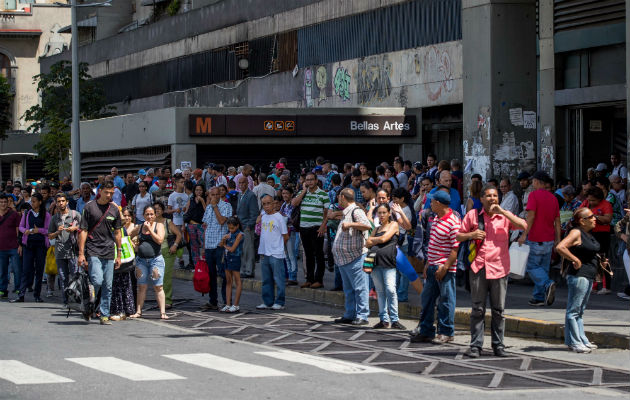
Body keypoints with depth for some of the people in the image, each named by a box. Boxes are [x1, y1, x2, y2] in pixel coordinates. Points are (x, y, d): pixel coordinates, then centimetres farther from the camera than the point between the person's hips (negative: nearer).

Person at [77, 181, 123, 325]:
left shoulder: (114, 210, 10)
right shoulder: (89, 207, 0)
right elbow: (83, 231, -1)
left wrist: (119, 254, 13)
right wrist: (81, 253, -7)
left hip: (109, 253, 4)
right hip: (93, 251, -4)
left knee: (107, 286, 2)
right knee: (97, 281, -17)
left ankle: (104, 315, 9)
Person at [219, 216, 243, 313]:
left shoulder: (239, 234, -11)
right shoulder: (228, 233, 10)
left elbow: (232, 249, -15)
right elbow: (221, 245, 8)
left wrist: (225, 245, 3)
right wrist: (223, 239, -11)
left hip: (235, 259, -7)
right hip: (227, 258, 7)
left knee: (237, 282, -2)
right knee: (228, 282, 9)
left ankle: (236, 305, -1)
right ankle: (228, 304, 12)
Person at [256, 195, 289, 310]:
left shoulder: (278, 217, -8)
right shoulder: (263, 215, 9)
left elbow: (285, 236, -3)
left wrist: (278, 245, 6)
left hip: (276, 254, -6)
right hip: (264, 253, 6)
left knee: (278, 279, -3)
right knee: (266, 280, 12)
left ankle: (279, 303, 2)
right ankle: (267, 302, 19)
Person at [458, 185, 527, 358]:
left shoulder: (505, 216, 7)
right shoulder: (472, 215, 8)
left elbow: (523, 225, -9)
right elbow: (459, 236, 13)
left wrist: (502, 211, -11)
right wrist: (471, 235, -8)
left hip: (499, 268, 0)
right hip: (478, 268, 0)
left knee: (498, 309, 5)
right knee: (478, 309, 1)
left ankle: (498, 344, 13)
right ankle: (476, 345, 4)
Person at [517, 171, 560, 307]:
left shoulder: (534, 195, -8)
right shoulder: (553, 198, 12)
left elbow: (531, 216, -19)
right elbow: (557, 221, 12)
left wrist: (524, 234, -20)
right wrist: (558, 240, 14)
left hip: (535, 239, -7)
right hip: (549, 240, 7)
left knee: (532, 267, 1)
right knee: (543, 268, 12)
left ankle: (548, 284, -23)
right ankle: (539, 298, 12)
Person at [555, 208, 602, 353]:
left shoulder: (588, 234, 14)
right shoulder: (576, 233, -14)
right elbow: (560, 247, -27)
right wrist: (576, 260, -21)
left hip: (588, 277, 10)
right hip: (578, 275, -10)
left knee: (580, 310, 15)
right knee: (574, 311, -5)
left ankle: (582, 340, 21)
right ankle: (575, 342, -3)